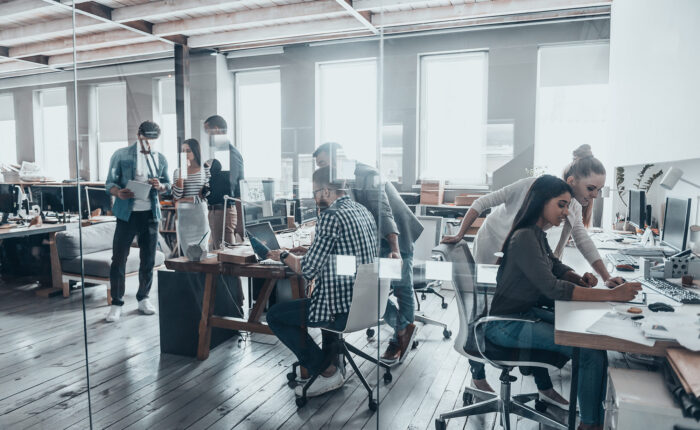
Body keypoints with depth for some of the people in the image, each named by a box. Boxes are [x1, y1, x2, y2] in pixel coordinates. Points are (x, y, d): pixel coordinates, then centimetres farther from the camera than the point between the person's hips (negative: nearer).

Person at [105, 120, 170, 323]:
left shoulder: (160, 158, 9)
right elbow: (110, 183, -2)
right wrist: (118, 192, -24)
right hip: (127, 213, -3)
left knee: (148, 259, 10)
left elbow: (168, 184, 15)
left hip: (150, 214, 3)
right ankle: (116, 303, 9)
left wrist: (160, 186, -9)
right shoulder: (121, 155, -1)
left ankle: (143, 298, 25)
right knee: (119, 259, -2)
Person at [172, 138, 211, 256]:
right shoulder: (178, 171, 7)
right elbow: (176, 197, -4)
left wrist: (185, 199, -4)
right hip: (183, 215, 2)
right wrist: (181, 175, -9)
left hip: (200, 214, -2)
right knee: (185, 252, 3)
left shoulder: (205, 169, 2)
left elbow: (206, 195, -4)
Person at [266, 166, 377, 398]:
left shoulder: (331, 216, -18)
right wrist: (300, 256, 20)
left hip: (345, 309, -9)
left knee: (275, 315, 7)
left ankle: (328, 373, 9)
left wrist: (284, 256, 3)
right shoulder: (363, 211, 10)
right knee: (326, 296, 38)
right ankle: (332, 359, 37)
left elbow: (308, 270, -16)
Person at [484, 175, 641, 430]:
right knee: (593, 353, -16)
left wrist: (580, 279, -3)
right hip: (506, 324, -10)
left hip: (525, 313, 10)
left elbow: (557, 268, 18)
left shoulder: (537, 234, 9)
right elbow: (552, 288, -27)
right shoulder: (524, 238, -22)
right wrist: (610, 295, -27)